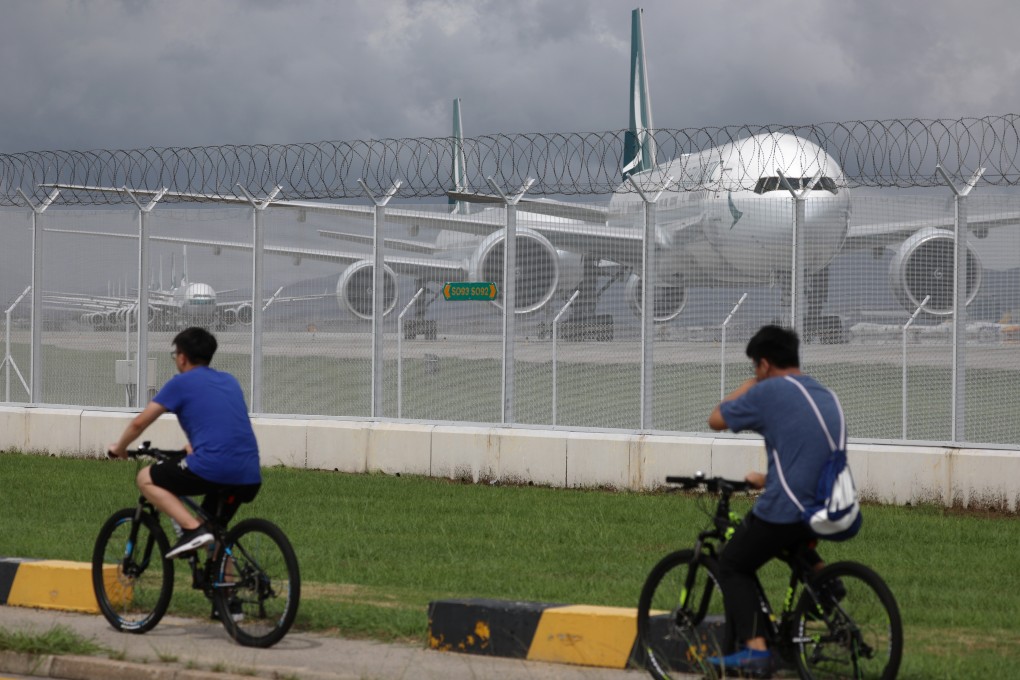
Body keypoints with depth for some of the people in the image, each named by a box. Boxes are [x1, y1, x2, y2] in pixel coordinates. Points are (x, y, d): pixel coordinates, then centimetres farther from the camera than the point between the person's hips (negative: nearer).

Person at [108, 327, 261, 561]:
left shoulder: (181, 383, 5)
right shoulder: (229, 381, 23)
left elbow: (140, 422, 8)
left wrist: (119, 448, 27)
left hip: (212, 468, -7)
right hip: (250, 477, 7)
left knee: (146, 478, 10)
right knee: (214, 533, 27)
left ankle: (193, 529, -6)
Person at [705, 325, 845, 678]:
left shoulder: (769, 391, -7)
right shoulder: (827, 396, 16)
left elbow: (716, 420, 2)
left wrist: (745, 387, 16)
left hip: (785, 509, -8)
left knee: (733, 566, 10)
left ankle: (754, 650, -4)